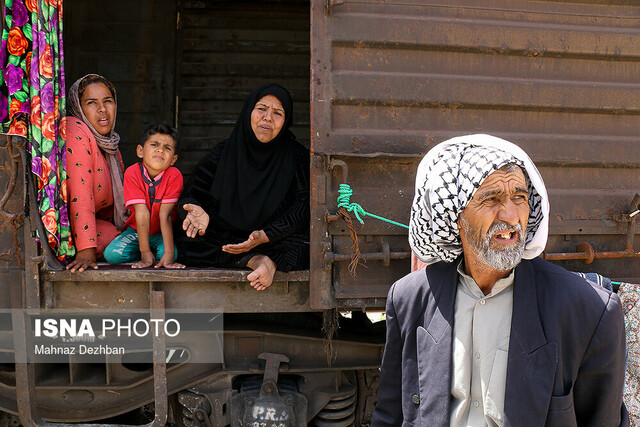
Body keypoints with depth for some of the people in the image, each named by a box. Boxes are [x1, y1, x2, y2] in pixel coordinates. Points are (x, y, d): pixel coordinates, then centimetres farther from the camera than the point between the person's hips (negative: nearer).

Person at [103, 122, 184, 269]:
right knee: (112, 254, -22)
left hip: (163, 233, -1)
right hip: (137, 231, 1)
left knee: (169, 253, -31)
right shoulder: (132, 173, -19)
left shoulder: (174, 176, -21)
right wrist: (145, 254, -27)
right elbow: (142, 213, -25)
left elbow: (165, 215, -25)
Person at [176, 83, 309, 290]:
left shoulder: (297, 156, 0)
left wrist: (265, 236, -26)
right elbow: (190, 194, -1)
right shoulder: (223, 152, 2)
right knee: (189, 245, -27)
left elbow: (304, 206, -10)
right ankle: (257, 260, -30)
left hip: (278, 240, -2)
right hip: (225, 239, 2)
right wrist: (197, 211, -28)